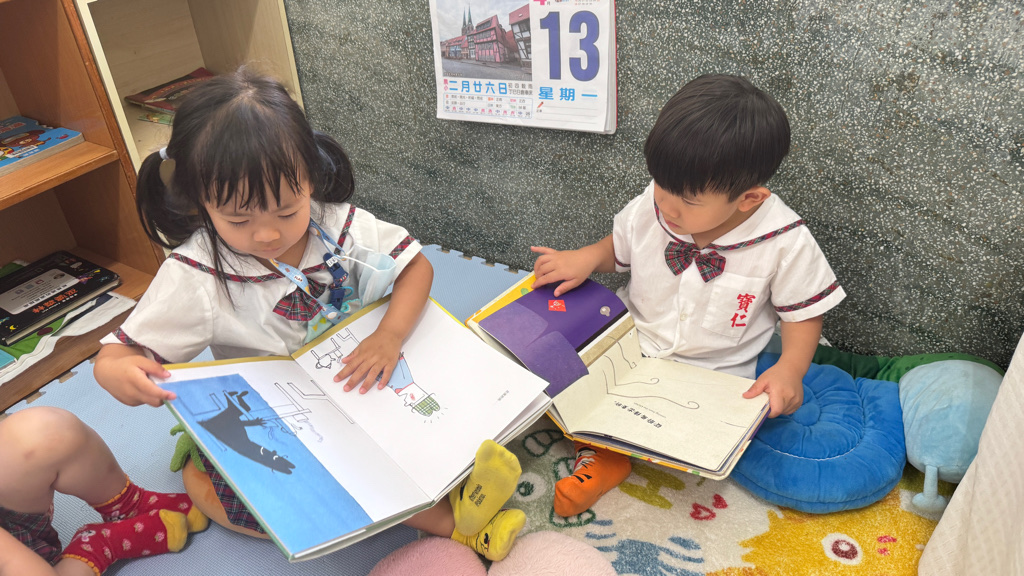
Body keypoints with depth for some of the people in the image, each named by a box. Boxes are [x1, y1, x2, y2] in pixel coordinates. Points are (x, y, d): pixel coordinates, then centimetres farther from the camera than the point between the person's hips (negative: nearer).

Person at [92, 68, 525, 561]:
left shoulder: (337, 224, -12)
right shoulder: (195, 277, -18)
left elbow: (416, 266, -6)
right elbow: (123, 350, -14)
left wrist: (390, 336, -23)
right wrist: (116, 371, -41)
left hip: (361, 383, 3)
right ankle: (446, 521, -33)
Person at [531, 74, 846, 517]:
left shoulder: (785, 243, -19)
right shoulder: (650, 206, -11)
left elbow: (804, 313, -6)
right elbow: (619, 249, 8)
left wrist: (790, 369, -23)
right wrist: (586, 258, -13)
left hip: (714, 375, -2)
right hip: (629, 345, 2)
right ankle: (601, 452, -12)